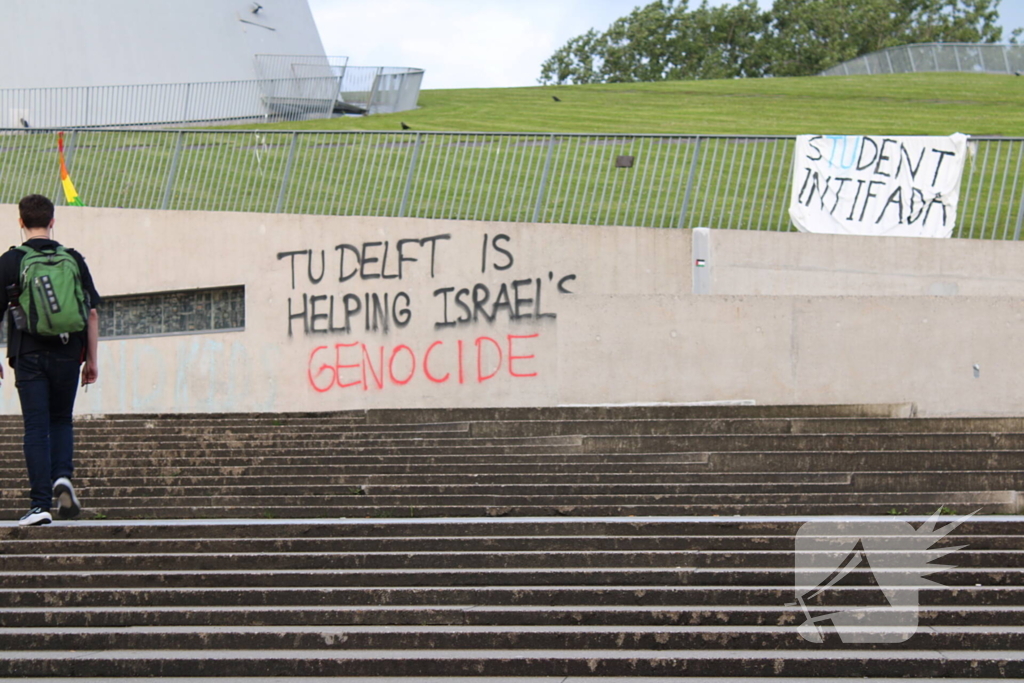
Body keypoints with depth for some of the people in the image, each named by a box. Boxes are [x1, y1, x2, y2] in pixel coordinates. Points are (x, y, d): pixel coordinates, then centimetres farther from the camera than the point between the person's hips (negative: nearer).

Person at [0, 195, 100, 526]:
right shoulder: (74, 260, 5)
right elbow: (92, 313, 4)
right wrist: (92, 359, 10)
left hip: (29, 356, -2)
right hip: (67, 355, 2)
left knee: (36, 428, 1)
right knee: (61, 421, 18)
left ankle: (40, 504, -5)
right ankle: (63, 477, -6)